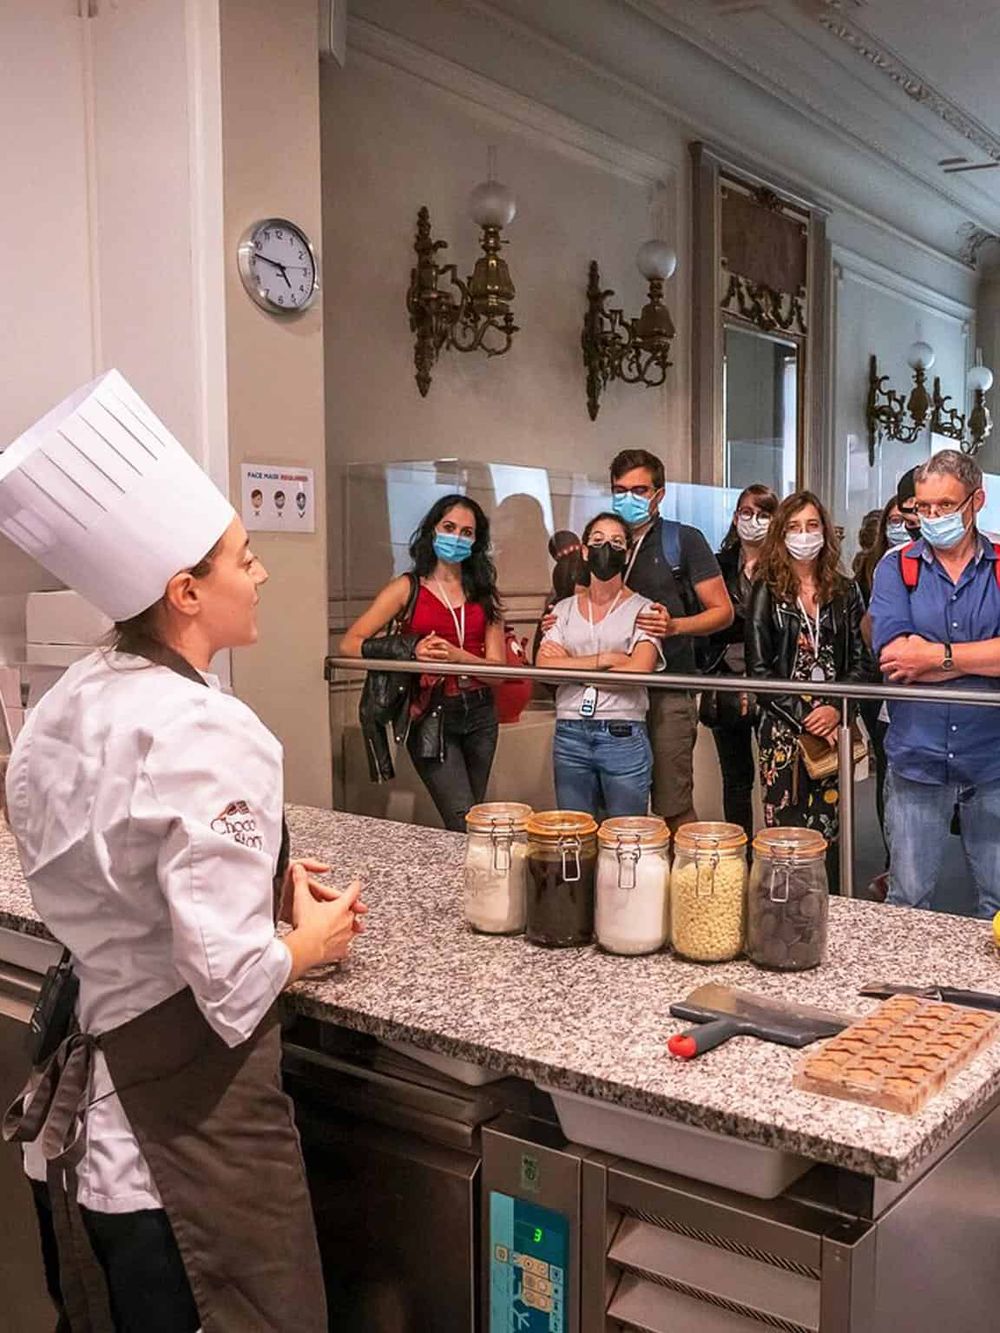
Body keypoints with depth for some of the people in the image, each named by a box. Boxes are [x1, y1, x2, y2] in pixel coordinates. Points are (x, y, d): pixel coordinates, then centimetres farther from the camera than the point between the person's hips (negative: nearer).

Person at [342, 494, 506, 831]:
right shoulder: (407, 588, 1)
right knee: (464, 824, -14)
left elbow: (498, 668, 0)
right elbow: (350, 644, -7)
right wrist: (410, 651, -20)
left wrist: (457, 655, -19)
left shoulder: (483, 595, 10)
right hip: (431, 715, -4)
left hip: (479, 713, 4)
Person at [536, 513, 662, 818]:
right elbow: (543, 666, -4)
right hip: (569, 736, 3)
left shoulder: (641, 609, 1)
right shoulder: (564, 609, 10)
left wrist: (570, 667, -6)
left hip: (624, 736, -3)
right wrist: (605, 659, -11)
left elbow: (637, 672, -13)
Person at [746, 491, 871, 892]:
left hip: (834, 726, 2)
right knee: (786, 827, -2)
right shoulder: (767, 591, 2)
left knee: (829, 826, 3)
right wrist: (804, 715, -11)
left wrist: (836, 709, -10)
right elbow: (759, 669, -4)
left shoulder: (844, 591, 10)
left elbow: (861, 662, 6)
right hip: (783, 727, -2)